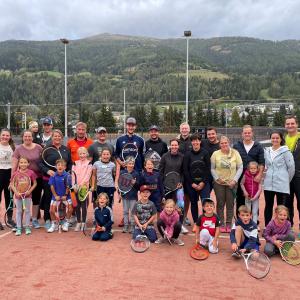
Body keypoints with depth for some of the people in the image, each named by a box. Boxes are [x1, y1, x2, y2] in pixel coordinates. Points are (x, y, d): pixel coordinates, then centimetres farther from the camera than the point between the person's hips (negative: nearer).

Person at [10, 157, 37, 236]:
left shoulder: (31, 172, -7)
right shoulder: (15, 173, -5)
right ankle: (19, 228, 17)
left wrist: (29, 191, -13)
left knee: (27, 211, 8)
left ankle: (27, 227, 19)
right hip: (18, 195, 1)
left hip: (27, 194, -1)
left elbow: (35, 183, -2)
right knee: (19, 211, 10)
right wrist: (16, 192, -13)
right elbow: (12, 184, -1)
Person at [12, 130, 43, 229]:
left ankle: (35, 220, 24)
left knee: (36, 199, 10)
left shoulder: (38, 147, -1)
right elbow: (14, 165, -1)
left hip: (37, 178, 1)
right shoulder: (18, 149, -2)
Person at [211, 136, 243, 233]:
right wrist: (217, 178, -12)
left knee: (230, 204, 6)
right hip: (219, 183, 0)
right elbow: (212, 168, 1)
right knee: (220, 204, 5)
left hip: (231, 183, 0)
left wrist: (235, 180, -9)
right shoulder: (215, 154, -1)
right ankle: (221, 225, 14)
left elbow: (240, 168, 0)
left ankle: (228, 224, 16)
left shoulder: (235, 153, -2)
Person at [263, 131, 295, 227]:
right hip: (268, 184, 4)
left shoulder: (285, 151, -4)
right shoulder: (267, 151, 10)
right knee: (268, 206, 10)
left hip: (281, 185, -4)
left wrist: (287, 180, 3)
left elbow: (291, 167, -3)